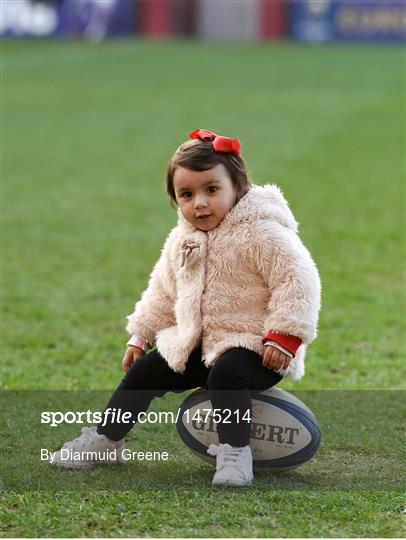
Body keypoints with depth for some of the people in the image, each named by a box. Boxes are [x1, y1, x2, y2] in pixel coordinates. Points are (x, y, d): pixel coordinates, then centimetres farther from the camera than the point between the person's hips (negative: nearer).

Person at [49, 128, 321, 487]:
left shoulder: (261, 233, -18)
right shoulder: (182, 240, 7)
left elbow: (297, 280, -23)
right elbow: (163, 292, 20)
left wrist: (285, 337, -28)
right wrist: (141, 336, 18)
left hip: (254, 347, -7)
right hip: (197, 343, 8)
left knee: (225, 374, -36)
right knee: (146, 370, 5)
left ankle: (235, 452, -27)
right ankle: (106, 438, 21)